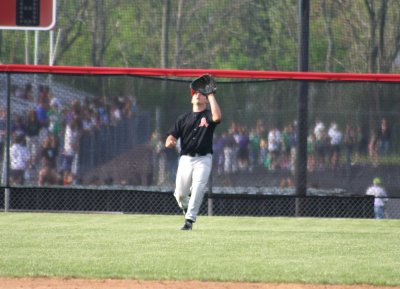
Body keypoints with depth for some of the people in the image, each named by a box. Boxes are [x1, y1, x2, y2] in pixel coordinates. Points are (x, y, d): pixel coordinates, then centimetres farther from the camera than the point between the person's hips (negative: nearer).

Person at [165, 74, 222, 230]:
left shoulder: (208, 115, 5)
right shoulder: (184, 118, 14)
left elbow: (217, 117, -21)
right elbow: (172, 136, 7)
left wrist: (211, 95, -13)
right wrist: (170, 141, -19)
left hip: (203, 160, -3)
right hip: (185, 158, 3)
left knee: (197, 189, -18)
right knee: (180, 194, 3)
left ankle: (189, 220, -15)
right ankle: (186, 208, 35)